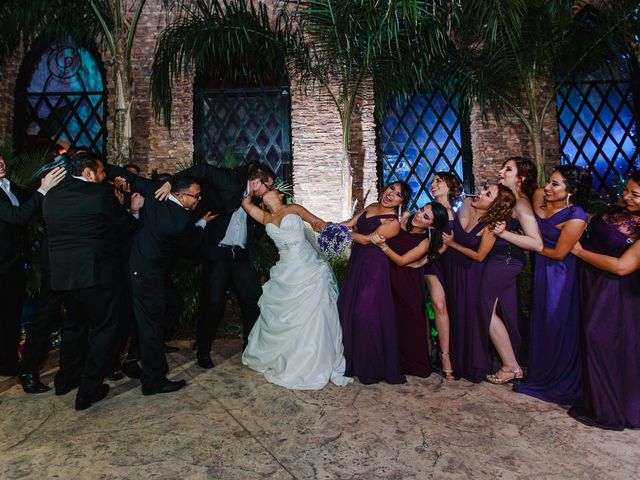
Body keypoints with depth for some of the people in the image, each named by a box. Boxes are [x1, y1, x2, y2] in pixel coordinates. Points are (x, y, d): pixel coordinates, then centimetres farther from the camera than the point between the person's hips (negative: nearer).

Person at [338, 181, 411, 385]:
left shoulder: (393, 223, -12)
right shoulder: (372, 207, 12)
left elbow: (366, 239, -17)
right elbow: (350, 223, 9)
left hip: (373, 267, -8)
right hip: (357, 263, 8)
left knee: (366, 312, -7)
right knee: (347, 308, 9)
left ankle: (372, 368, 13)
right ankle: (353, 361, 26)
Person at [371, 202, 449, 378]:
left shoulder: (426, 242, -15)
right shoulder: (405, 218, -5)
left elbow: (401, 261, -18)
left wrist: (383, 245, -29)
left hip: (407, 284, -3)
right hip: (389, 277, 4)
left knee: (408, 321, 7)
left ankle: (414, 364, 29)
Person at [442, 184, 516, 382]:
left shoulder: (490, 226, -26)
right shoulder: (466, 204, -11)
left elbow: (479, 256, -17)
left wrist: (453, 244, -13)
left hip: (471, 274, -5)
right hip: (455, 268, 5)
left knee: (472, 316, 7)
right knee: (457, 314, 15)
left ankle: (475, 365, 29)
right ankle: (458, 362, 35)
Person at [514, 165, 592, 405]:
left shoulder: (575, 218, -26)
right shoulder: (539, 196, -8)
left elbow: (559, 252, -17)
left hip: (559, 275, -7)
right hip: (540, 268, 7)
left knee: (557, 326, 5)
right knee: (540, 322, 18)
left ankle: (561, 385, 27)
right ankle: (540, 375, 37)